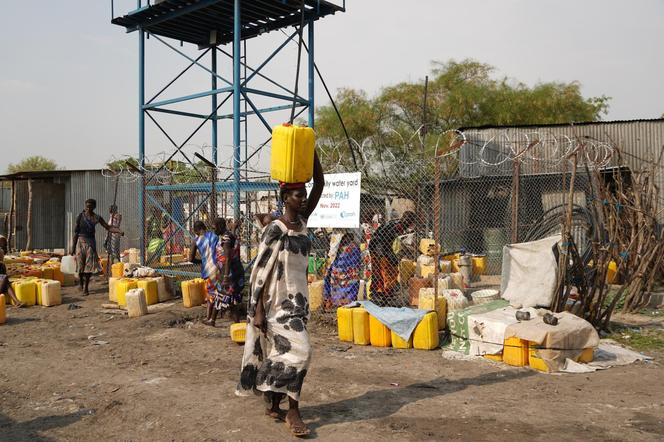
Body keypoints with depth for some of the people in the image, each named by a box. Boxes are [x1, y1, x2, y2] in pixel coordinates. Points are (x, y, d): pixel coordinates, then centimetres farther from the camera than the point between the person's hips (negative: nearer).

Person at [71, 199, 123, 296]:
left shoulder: (97, 218, 2)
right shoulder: (80, 216, -6)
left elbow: (108, 227, 0)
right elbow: (75, 232, -5)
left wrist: (119, 231, -17)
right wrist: (73, 246, -7)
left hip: (91, 242, 2)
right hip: (81, 241, -2)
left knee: (90, 265, -1)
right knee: (80, 265, 3)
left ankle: (86, 287, 9)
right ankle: (81, 284, 27)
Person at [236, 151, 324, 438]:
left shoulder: (302, 221, 6)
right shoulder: (275, 230, -14)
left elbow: (320, 185, 3)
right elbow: (261, 272, -15)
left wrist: (312, 153, -6)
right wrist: (258, 311, -17)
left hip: (298, 299, 8)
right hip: (278, 301, -7)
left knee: (281, 352, 14)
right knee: (298, 350, -12)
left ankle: (274, 406, 25)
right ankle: (293, 411, 0)